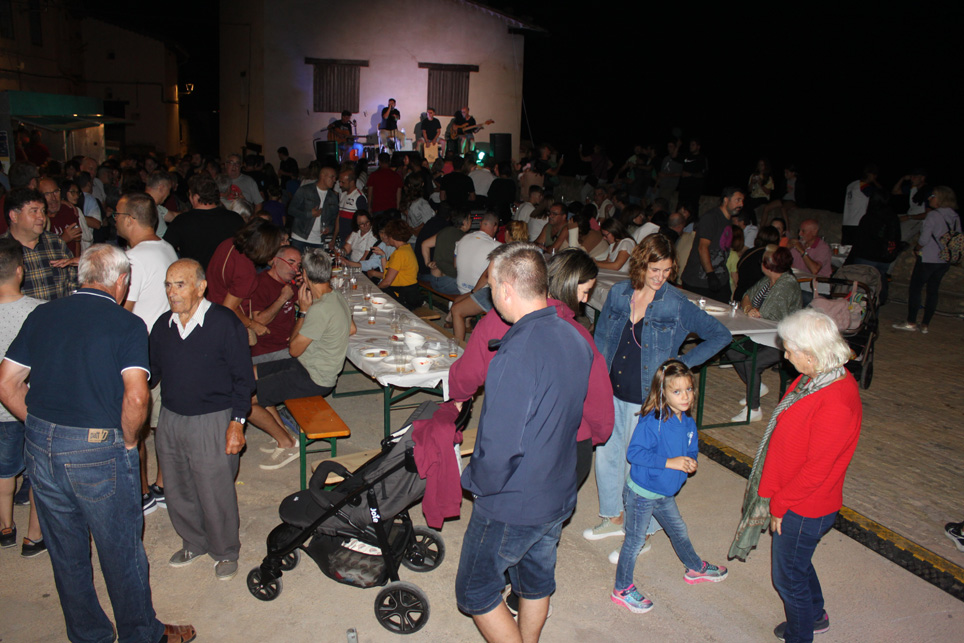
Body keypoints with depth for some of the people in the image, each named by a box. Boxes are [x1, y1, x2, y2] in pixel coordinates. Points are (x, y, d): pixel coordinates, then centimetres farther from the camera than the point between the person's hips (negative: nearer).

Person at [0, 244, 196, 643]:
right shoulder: (127, 324, -10)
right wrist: (129, 441, -5)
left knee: (65, 551, 21)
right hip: (99, 451, -5)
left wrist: (43, 429, 13)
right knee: (121, 551, 13)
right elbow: (135, 397, -22)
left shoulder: (41, 315, 5)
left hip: (41, 447, 5)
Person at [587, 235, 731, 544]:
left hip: (646, 398, -4)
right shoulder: (619, 293, -1)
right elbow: (600, 338, 11)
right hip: (611, 391, 4)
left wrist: (683, 364, -9)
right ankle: (613, 517, 37)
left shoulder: (677, 304, -11)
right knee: (606, 452, 15)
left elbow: (721, 335, -4)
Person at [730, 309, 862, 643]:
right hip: (792, 498, 9)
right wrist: (779, 498, 11)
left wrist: (780, 503, -13)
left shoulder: (836, 405, -34)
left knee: (788, 577, 12)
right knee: (798, 563, 29)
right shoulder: (819, 378, -4)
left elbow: (816, 469, -27)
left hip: (803, 509, -9)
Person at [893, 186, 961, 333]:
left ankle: (911, 322, 6)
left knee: (915, 289, 4)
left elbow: (924, 239, -17)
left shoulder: (933, 215, -15)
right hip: (946, 261, 7)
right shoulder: (955, 217, 5)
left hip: (928, 259, -7)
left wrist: (917, 249, 1)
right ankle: (925, 325, 14)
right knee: (933, 291, 11)